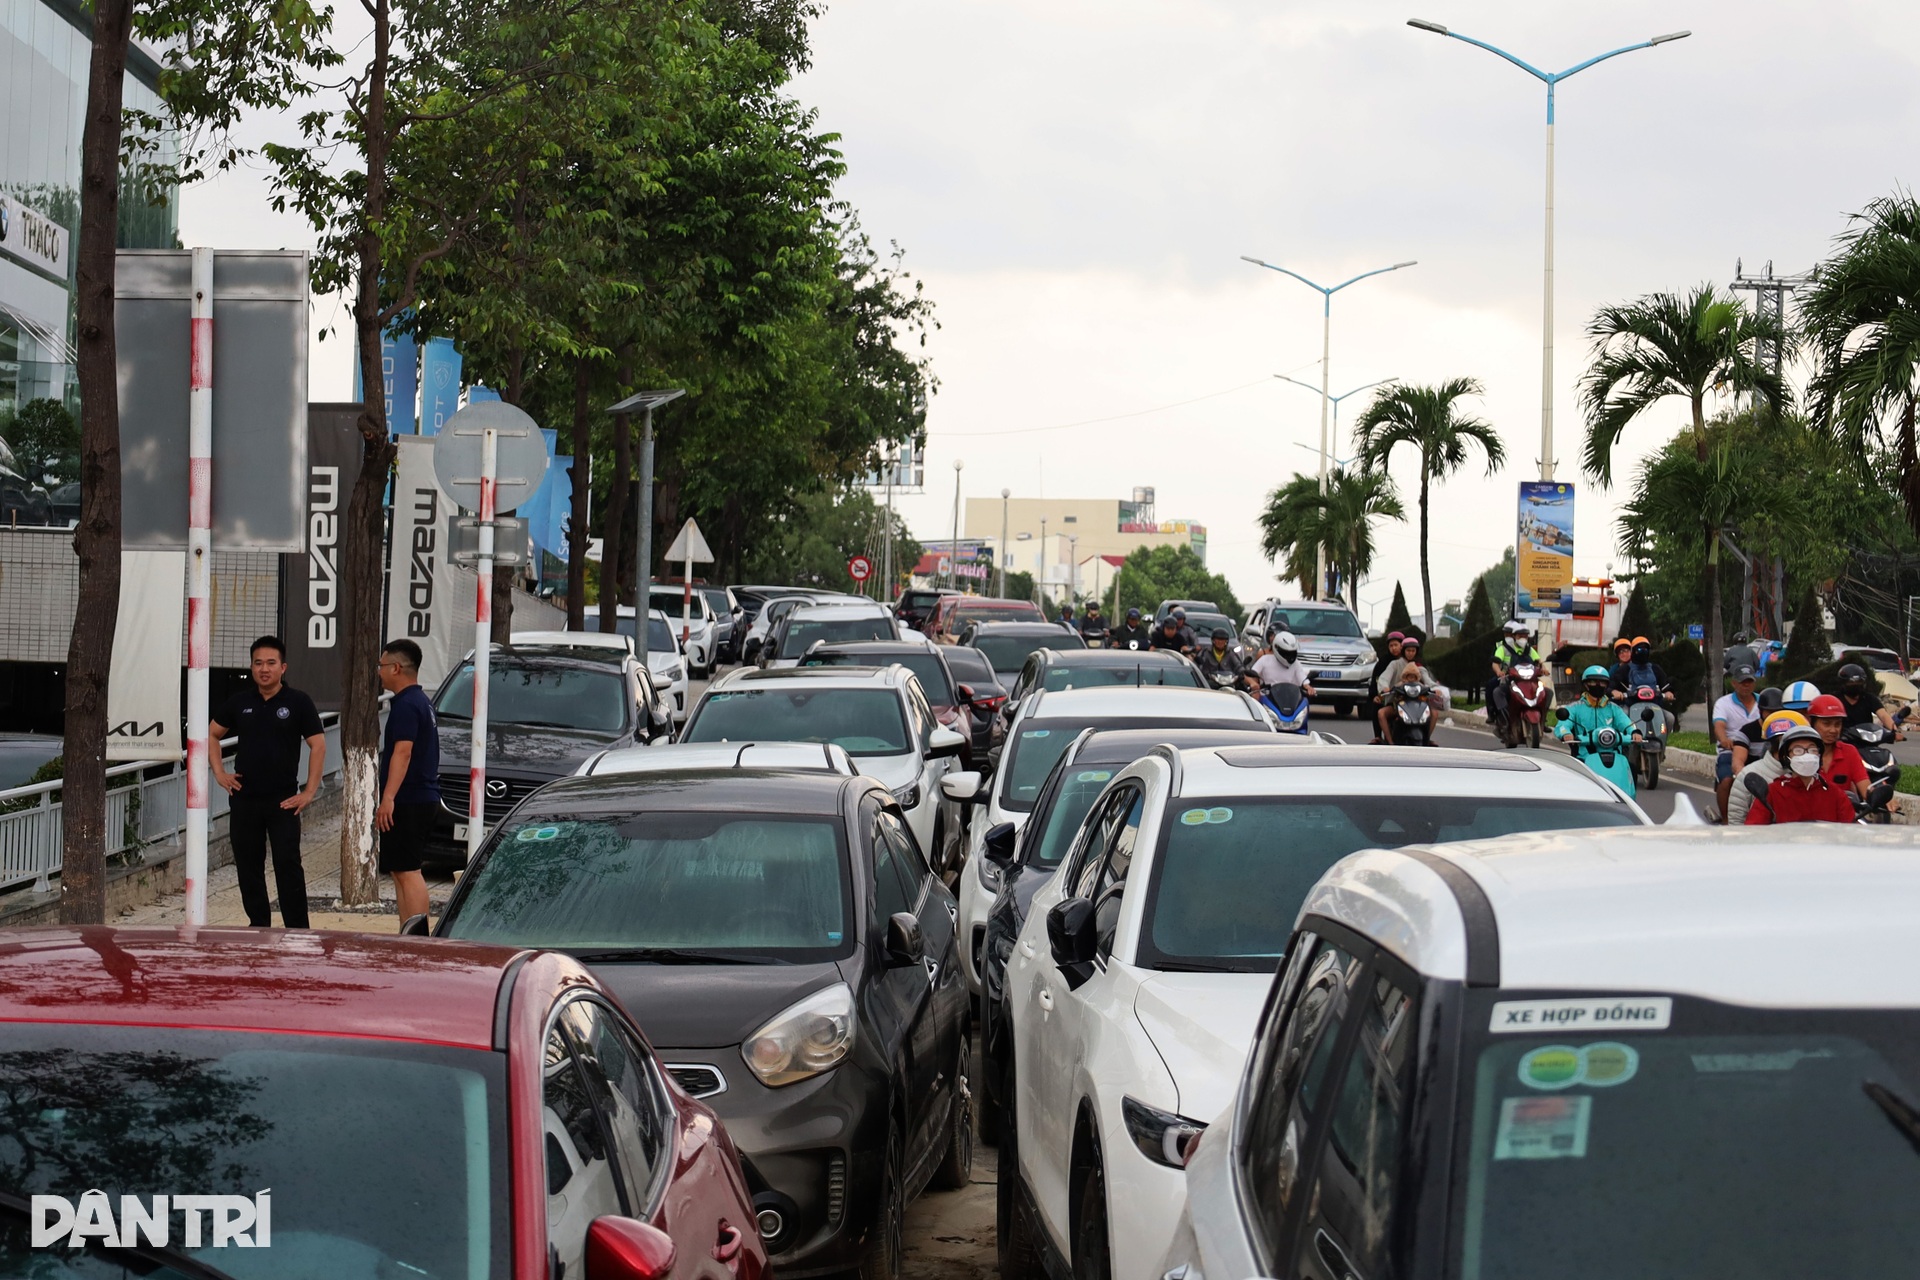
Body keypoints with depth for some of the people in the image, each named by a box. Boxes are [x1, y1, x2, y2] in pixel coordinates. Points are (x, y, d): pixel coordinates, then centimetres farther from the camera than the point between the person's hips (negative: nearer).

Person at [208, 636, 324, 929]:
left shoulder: (298, 702, -4)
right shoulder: (239, 702, 6)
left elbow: (318, 745, -5)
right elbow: (212, 734, 19)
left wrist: (309, 792, -11)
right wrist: (219, 773, 7)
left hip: (283, 801, -4)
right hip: (244, 800, 4)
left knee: (288, 865, -7)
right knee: (248, 866, 9)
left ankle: (297, 931, -5)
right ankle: (259, 925, 20)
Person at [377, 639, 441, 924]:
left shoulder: (406, 705, -14)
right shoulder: (422, 702, 20)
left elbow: (403, 752, -24)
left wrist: (388, 798, -29)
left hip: (408, 801, -11)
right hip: (423, 797, 11)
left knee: (407, 871, -11)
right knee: (402, 870, 15)